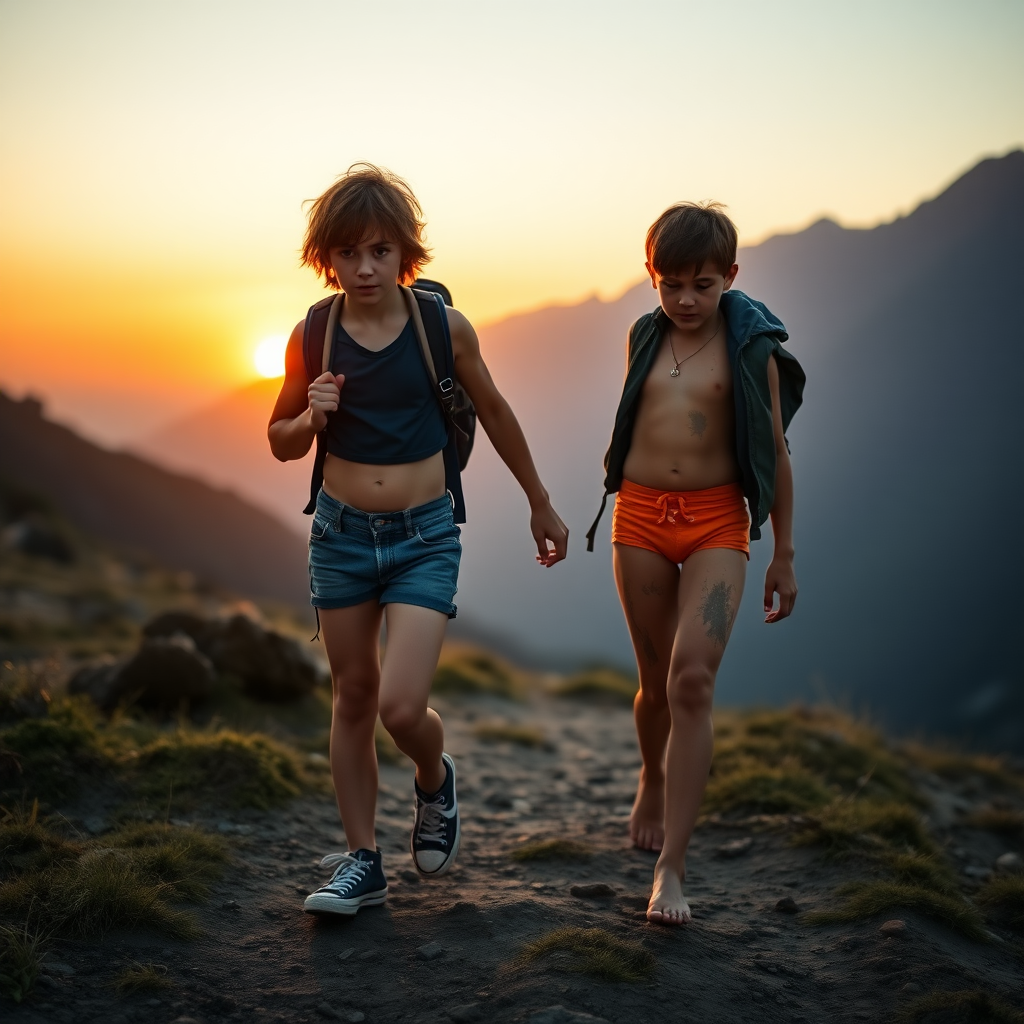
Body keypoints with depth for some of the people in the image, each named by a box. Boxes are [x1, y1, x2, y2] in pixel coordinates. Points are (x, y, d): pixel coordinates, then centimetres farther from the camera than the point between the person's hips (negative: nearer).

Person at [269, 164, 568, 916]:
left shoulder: (443, 327, -8)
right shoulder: (314, 336, -4)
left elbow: (494, 413, 8)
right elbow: (281, 443, 9)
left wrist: (542, 505, 16)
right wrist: (312, 417, -14)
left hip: (425, 537, -2)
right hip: (341, 533, 3)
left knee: (402, 706, -14)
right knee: (354, 698, 12)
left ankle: (436, 781, 23)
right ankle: (362, 862, 26)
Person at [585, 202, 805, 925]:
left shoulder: (750, 345, 0)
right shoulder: (644, 337, 9)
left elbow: (775, 453, 4)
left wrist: (784, 555, 5)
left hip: (717, 521, -3)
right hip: (640, 517, 3)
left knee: (693, 680, -16)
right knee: (658, 681, 10)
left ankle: (672, 868, -13)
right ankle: (654, 778, 43)